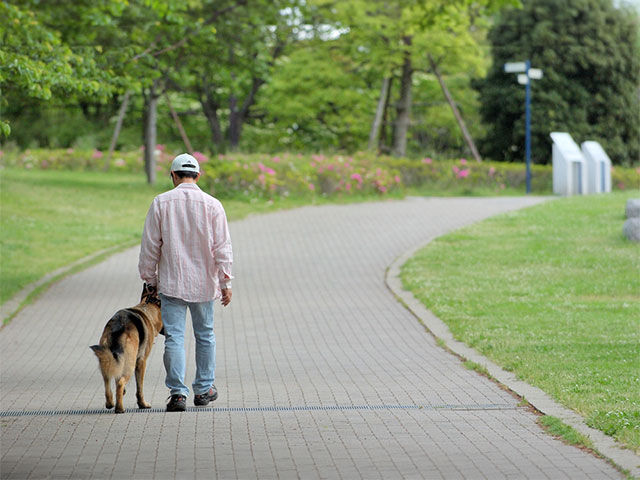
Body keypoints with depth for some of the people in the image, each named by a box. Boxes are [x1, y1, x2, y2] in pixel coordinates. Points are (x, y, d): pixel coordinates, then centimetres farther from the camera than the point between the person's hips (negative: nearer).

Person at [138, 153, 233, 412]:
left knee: (174, 337, -1)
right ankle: (204, 389, 22)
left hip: (171, 282, -1)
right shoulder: (212, 205, -4)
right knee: (205, 335, 15)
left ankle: (177, 392, -9)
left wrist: (149, 278, 10)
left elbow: (150, 245, -1)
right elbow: (222, 247, -4)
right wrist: (225, 283, 2)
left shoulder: (161, 203, -4)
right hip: (203, 283, 1)